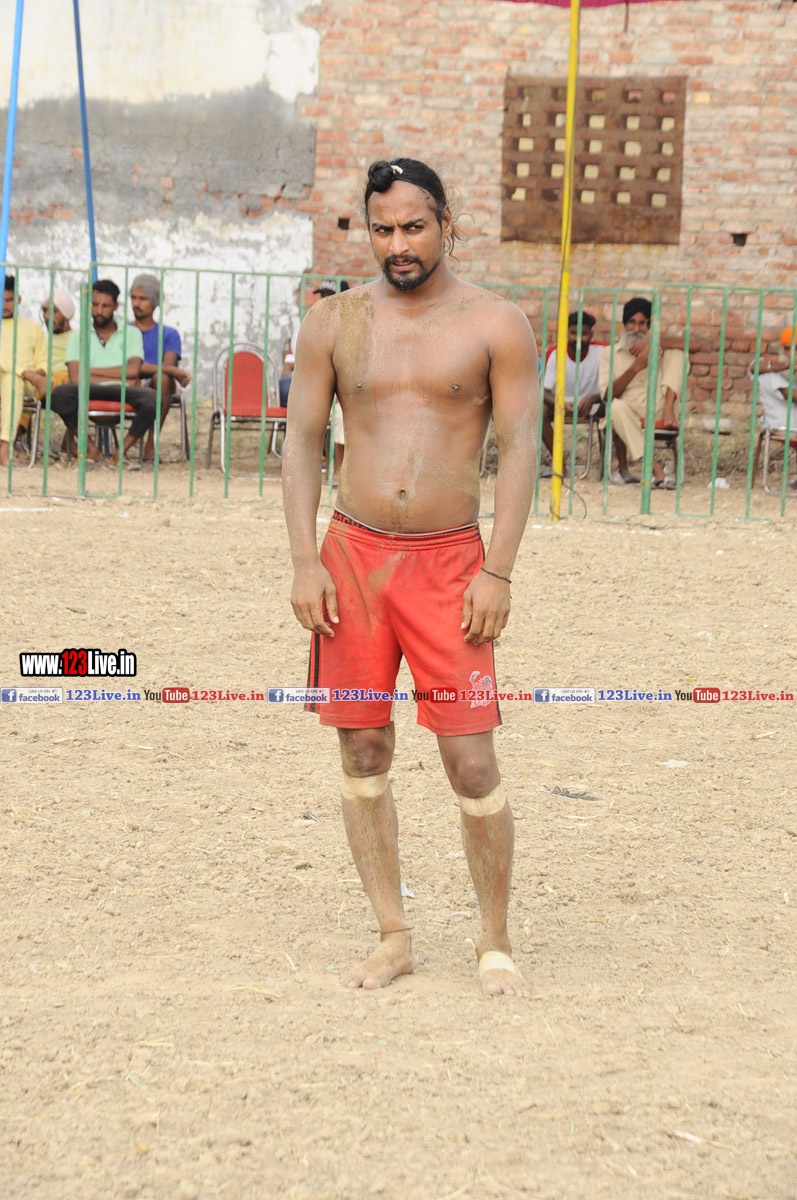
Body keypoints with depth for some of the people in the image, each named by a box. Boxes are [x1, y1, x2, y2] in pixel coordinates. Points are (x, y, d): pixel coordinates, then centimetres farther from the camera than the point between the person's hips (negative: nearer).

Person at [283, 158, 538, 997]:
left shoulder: (495, 325, 0)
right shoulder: (334, 323, 7)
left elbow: (519, 449, -2)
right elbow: (301, 441, 7)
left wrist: (497, 572, -10)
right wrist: (304, 564, -2)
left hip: (448, 562, -2)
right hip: (352, 556, 3)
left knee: (471, 763, -5)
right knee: (363, 753, 5)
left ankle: (495, 943, 10)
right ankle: (393, 937, 17)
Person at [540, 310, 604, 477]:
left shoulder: (601, 351, -13)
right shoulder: (554, 353, -11)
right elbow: (544, 392, -16)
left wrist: (592, 399, -40)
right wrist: (562, 405, -39)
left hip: (592, 405, 0)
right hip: (561, 402, 1)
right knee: (541, 411, -31)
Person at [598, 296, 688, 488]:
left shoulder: (656, 347, 17)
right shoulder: (609, 353, 10)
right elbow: (607, 394, -5)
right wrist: (636, 367, -15)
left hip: (657, 410, 2)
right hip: (630, 411, -2)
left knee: (676, 351, -6)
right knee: (618, 407, -41)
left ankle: (669, 410, -25)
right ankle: (655, 469, -42)